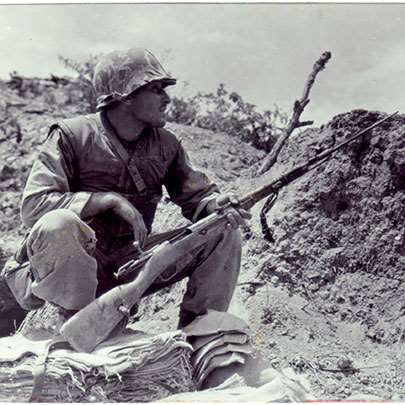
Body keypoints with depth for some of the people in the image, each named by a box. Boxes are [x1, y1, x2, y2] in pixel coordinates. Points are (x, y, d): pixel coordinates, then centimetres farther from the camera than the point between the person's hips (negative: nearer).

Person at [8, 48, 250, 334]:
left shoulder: (165, 144, 4)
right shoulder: (72, 136, -11)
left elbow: (197, 195, 6)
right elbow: (33, 205, -19)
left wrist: (216, 204, -19)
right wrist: (112, 200, -25)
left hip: (132, 264, 5)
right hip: (75, 266, -4)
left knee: (223, 234, -7)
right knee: (58, 224, -38)